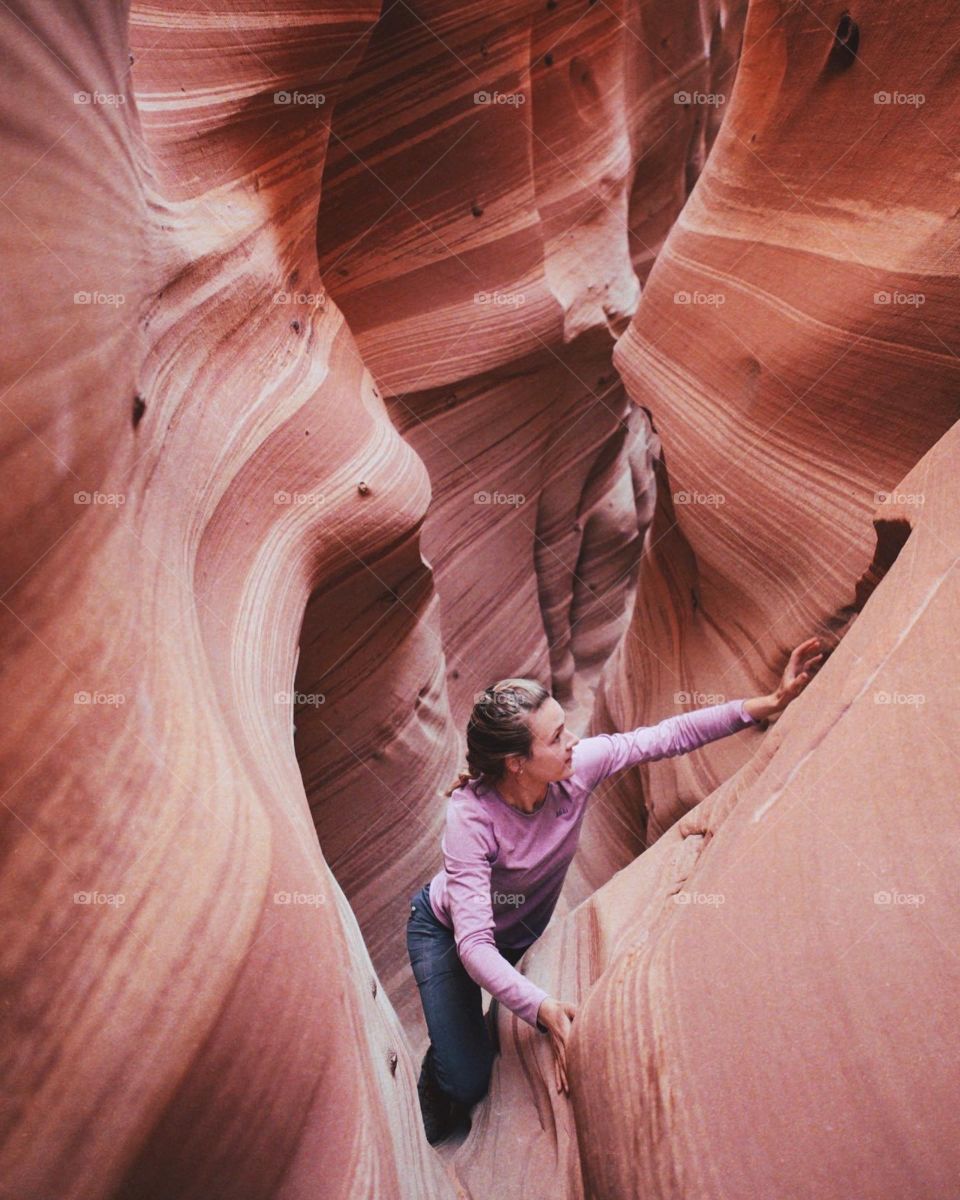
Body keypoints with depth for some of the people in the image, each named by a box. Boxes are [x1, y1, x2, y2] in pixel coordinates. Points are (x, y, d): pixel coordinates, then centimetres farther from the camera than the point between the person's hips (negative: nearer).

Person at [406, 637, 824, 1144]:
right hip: (448, 931, -5)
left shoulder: (576, 766, -28)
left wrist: (772, 701, -22)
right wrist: (543, 1008, -55)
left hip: (524, 930, 5)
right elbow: (474, 944, -42)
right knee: (467, 1080, -10)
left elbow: (668, 736, -20)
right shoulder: (470, 817, -41)